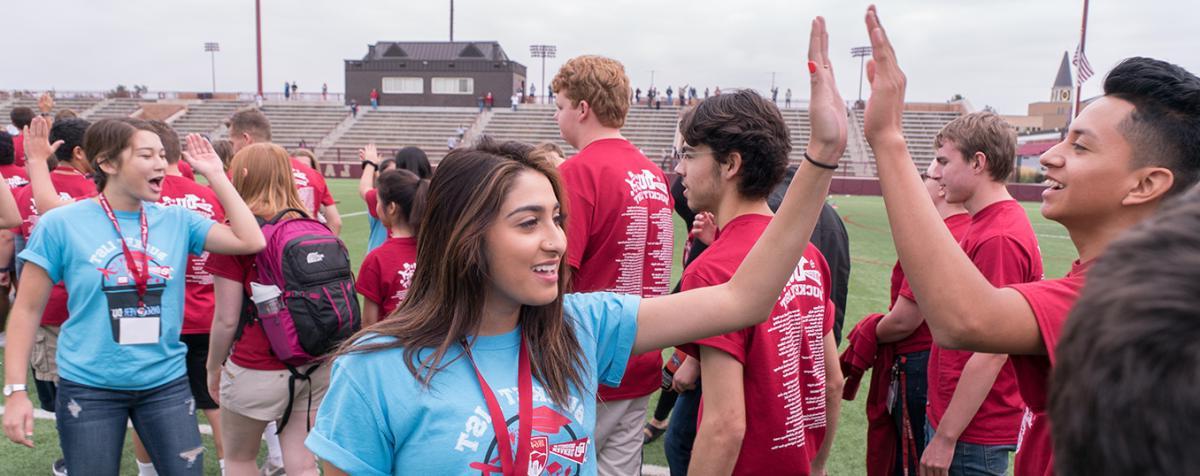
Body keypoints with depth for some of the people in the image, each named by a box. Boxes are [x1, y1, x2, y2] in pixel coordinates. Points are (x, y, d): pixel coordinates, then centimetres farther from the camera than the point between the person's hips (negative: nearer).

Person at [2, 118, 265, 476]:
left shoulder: (177, 220, 0)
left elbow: (251, 242, -10)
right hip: (89, 386, -2)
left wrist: (215, 175, -8)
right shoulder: (62, 224, -7)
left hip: (166, 381, 2)